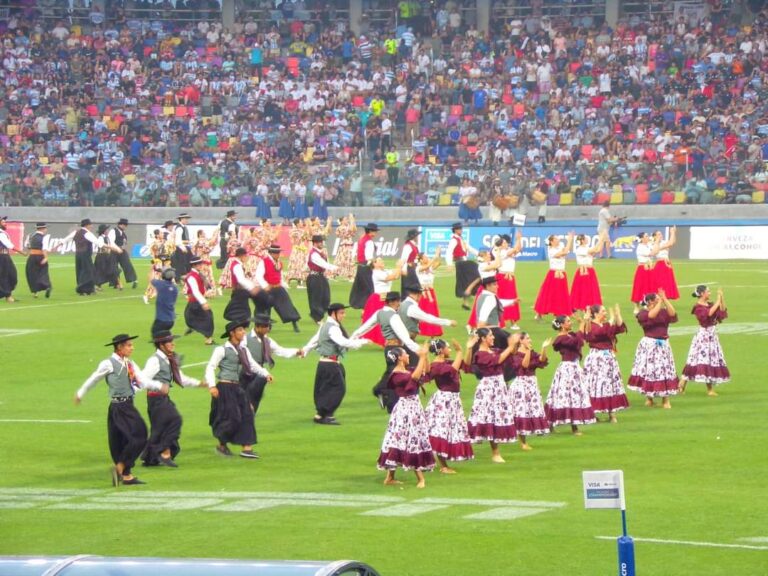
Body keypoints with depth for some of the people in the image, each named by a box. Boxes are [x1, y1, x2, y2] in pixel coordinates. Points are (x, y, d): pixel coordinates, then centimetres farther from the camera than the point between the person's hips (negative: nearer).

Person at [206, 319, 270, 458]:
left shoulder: (243, 350, 12)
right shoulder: (222, 350, -9)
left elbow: (253, 365, 8)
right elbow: (210, 367, -11)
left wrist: (266, 374, -10)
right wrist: (212, 386, -22)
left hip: (237, 387, 7)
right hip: (224, 388, -7)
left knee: (246, 414, -2)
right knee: (232, 418, -8)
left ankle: (247, 448, -1)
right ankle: (221, 445, 13)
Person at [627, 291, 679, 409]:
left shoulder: (663, 311, 6)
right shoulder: (643, 313, -6)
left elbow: (673, 314, -13)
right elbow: (651, 316, -26)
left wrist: (665, 299, -15)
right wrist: (660, 302, -21)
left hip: (663, 344, 4)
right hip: (649, 344, -4)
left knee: (665, 370, 1)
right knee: (649, 370, 1)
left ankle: (665, 400, 6)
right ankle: (649, 398, 16)